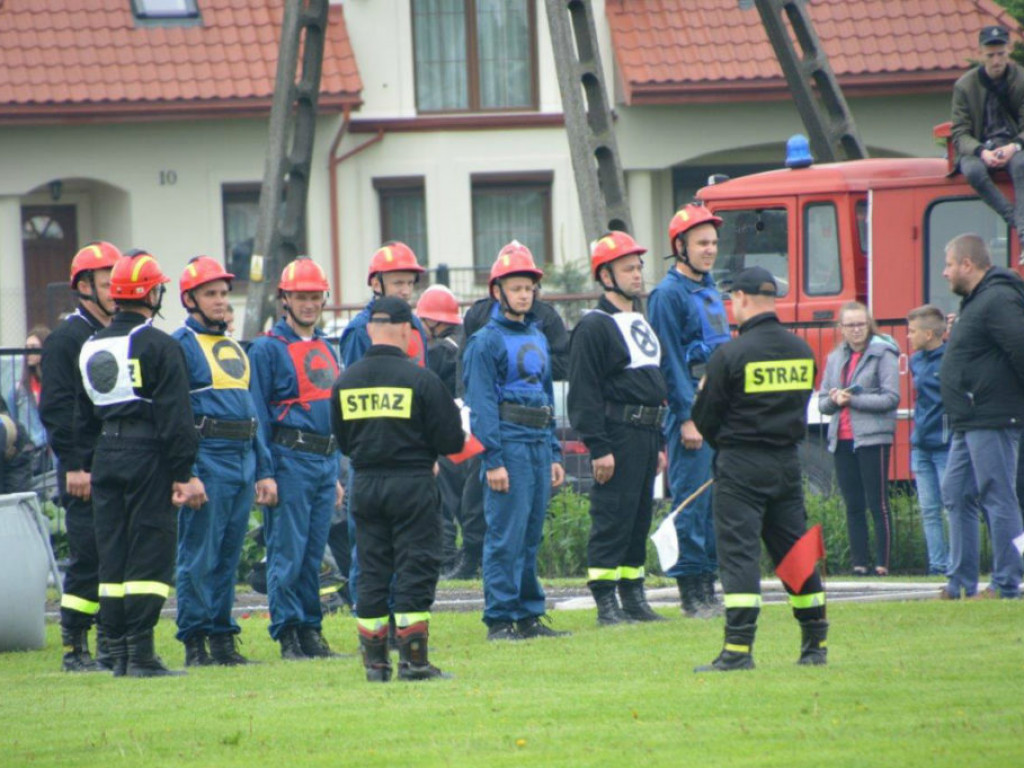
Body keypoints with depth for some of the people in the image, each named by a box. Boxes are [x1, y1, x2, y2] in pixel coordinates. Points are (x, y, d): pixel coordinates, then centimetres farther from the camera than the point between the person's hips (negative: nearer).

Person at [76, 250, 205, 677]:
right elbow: (175, 416, -12)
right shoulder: (159, 346, -9)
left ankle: (119, 653, 9)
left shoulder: (92, 348, 13)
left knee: (113, 557, 9)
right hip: (147, 457, -6)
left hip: (106, 457, 6)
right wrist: (183, 473, -11)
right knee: (149, 554, -4)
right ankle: (141, 653, -8)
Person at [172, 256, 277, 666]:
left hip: (243, 459, 8)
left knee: (228, 556, 10)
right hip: (206, 459, -8)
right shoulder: (181, 345, -5)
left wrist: (264, 471, 17)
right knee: (199, 556, -6)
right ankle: (195, 643, -3)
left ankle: (222, 637, 14)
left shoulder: (234, 348, 20)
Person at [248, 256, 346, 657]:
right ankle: (287, 634, -4)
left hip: (325, 459, 7)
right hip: (290, 458, -7)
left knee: (313, 554, 8)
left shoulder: (326, 350, 19)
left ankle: (310, 631, 11)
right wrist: (265, 474, -13)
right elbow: (258, 416, -7)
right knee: (287, 552, -7)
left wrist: (336, 474, 19)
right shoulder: (267, 349, -4)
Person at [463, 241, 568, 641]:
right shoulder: (487, 341, -5)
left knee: (532, 536, 10)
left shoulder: (537, 338, 19)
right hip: (508, 444, -7)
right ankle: (499, 619, -7)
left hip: (540, 445, 7)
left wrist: (554, 454, 18)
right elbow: (482, 404, -10)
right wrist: (493, 460, -16)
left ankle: (529, 615, 15)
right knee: (506, 535, -9)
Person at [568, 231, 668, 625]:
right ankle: (606, 603, -6)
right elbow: (584, 392, -15)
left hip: (645, 434, 9)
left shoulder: (641, 322, 19)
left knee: (640, 520, 11)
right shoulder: (594, 327, -10)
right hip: (617, 435, -9)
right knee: (612, 519, -8)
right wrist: (598, 447, -20)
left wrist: (658, 442, 22)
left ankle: (634, 599, 17)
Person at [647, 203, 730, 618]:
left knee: (718, 501, 9)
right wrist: (687, 418, -18)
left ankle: (709, 586, 13)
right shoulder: (668, 294, -8)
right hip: (691, 406, -9)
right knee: (692, 499, -7)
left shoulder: (710, 291, 19)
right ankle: (692, 594, -5)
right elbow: (670, 361, -13)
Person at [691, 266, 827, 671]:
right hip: (788, 463, 6)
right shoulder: (802, 351, 6)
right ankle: (815, 643, 18)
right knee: (795, 550, 14)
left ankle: (738, 648, -13)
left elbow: (704, 417, -5)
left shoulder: (730, 355, -13)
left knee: (738, 552, -5)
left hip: (741, 466, -6)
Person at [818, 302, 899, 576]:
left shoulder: (883, 353, -3)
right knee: (853, 507, 6)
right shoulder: (835, 358, 16)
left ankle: (882, 563, -5)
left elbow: (891, 398, -11)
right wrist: (834, 400, -8)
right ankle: (859, 563, 8)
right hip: (842, 440, 6)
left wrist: (852, 400, -13)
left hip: (873, 438, -6)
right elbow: (822, 403, 15)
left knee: (878, 504, -5)